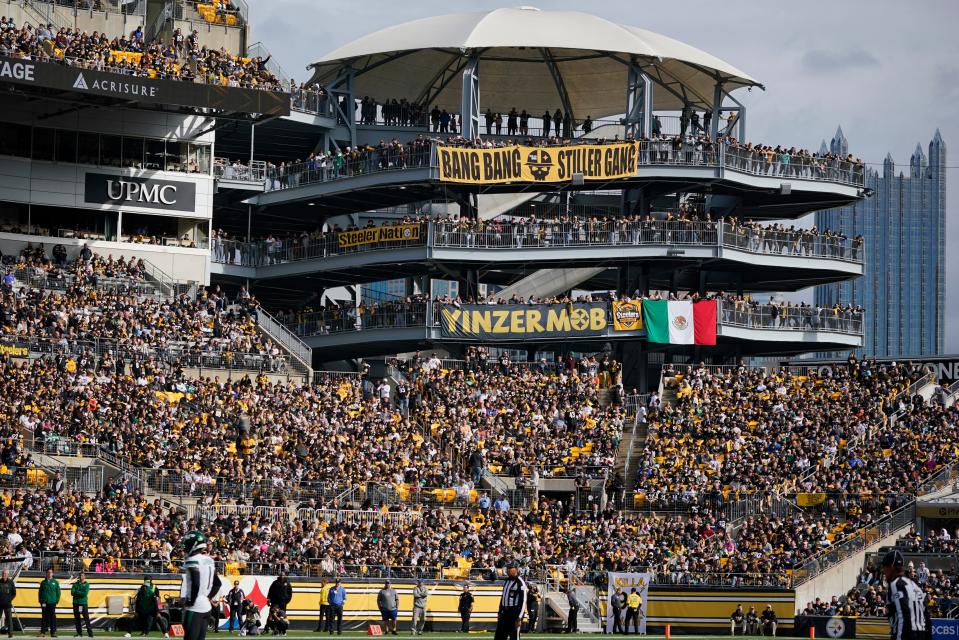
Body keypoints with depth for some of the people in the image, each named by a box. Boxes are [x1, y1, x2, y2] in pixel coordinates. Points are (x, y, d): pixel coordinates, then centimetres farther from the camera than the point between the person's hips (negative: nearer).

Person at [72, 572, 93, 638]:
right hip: (76, 603, 4)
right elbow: (72, 592, -2)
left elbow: (85, 594, -11)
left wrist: (77, 592, -8)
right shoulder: (75, 584, 12)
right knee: (77, 619, 5)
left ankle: (90, 632, -10)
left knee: (86, 618, -9)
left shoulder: (86, 584, 3)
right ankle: (79, 633, 12)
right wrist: (80, 593, -14)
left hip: (83, 603, -4)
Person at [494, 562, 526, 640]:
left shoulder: (520, 583, -12)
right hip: (505, 612, 9)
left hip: (515, 612, -9)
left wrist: (519, 618, -19)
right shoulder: (507, 581, 14)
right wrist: (500, 613, 20)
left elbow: (523, 601, -15)